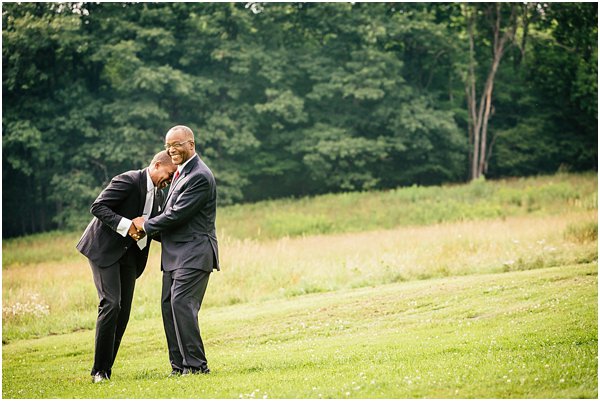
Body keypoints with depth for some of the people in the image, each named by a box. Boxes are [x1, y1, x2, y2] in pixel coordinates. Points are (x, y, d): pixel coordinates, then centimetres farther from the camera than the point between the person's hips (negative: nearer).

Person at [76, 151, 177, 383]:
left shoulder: (157, 193, 10)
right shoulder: (129, 181, -15)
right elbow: (98, 207, -20)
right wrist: (126, 225, -27)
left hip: (129, 253, 8)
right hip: (105, 249, -8)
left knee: (123, 311, 3)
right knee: (111, 304, -15)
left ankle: (106, 368, 9)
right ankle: (99, 370, -9)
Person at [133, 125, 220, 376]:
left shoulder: (200, 177, -14)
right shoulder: (181, 172, 18)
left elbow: (177, 214, -18)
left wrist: (146, 225, -6)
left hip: (193, 254, -10)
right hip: (175, 254, 10)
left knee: (182, 303, -17)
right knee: (168, 305, 6)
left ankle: (196, 364, -13)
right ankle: (179, 365, 10)